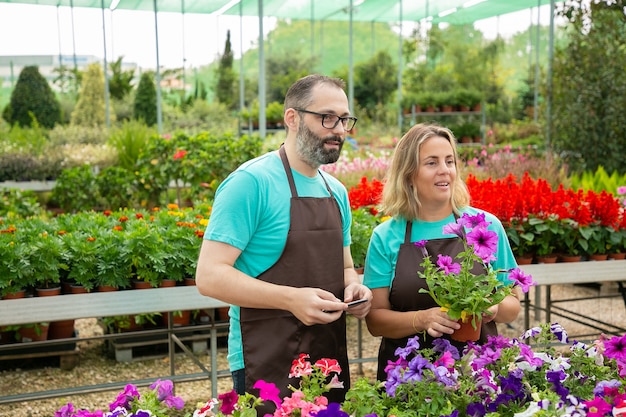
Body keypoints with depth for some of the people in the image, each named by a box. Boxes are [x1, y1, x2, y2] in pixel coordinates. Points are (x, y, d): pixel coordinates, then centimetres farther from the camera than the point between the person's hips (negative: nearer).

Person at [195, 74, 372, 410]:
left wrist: (353, 286, -2)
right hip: (268, 368, -7)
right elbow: (209, 276, -18)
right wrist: (292, 299, -27)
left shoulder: (337, 191, 10)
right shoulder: (251, 182, -14)